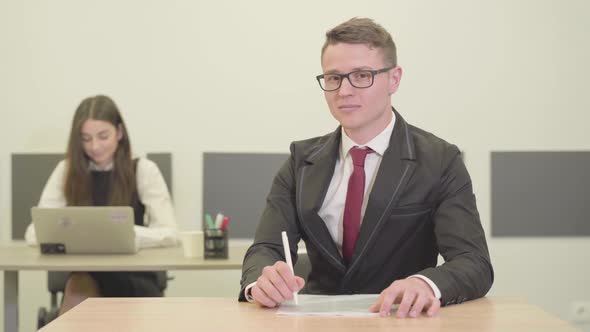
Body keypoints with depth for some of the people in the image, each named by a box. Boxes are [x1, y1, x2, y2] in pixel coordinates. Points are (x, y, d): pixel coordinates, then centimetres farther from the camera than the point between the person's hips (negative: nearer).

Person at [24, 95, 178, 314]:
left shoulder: (143, 170, 1)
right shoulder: (67, 170, 6)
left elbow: (169, 234, -8)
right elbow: (33, 232, 0)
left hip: (132, 278, -1)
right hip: (82, 276, 1)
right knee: (79, 287, -33)